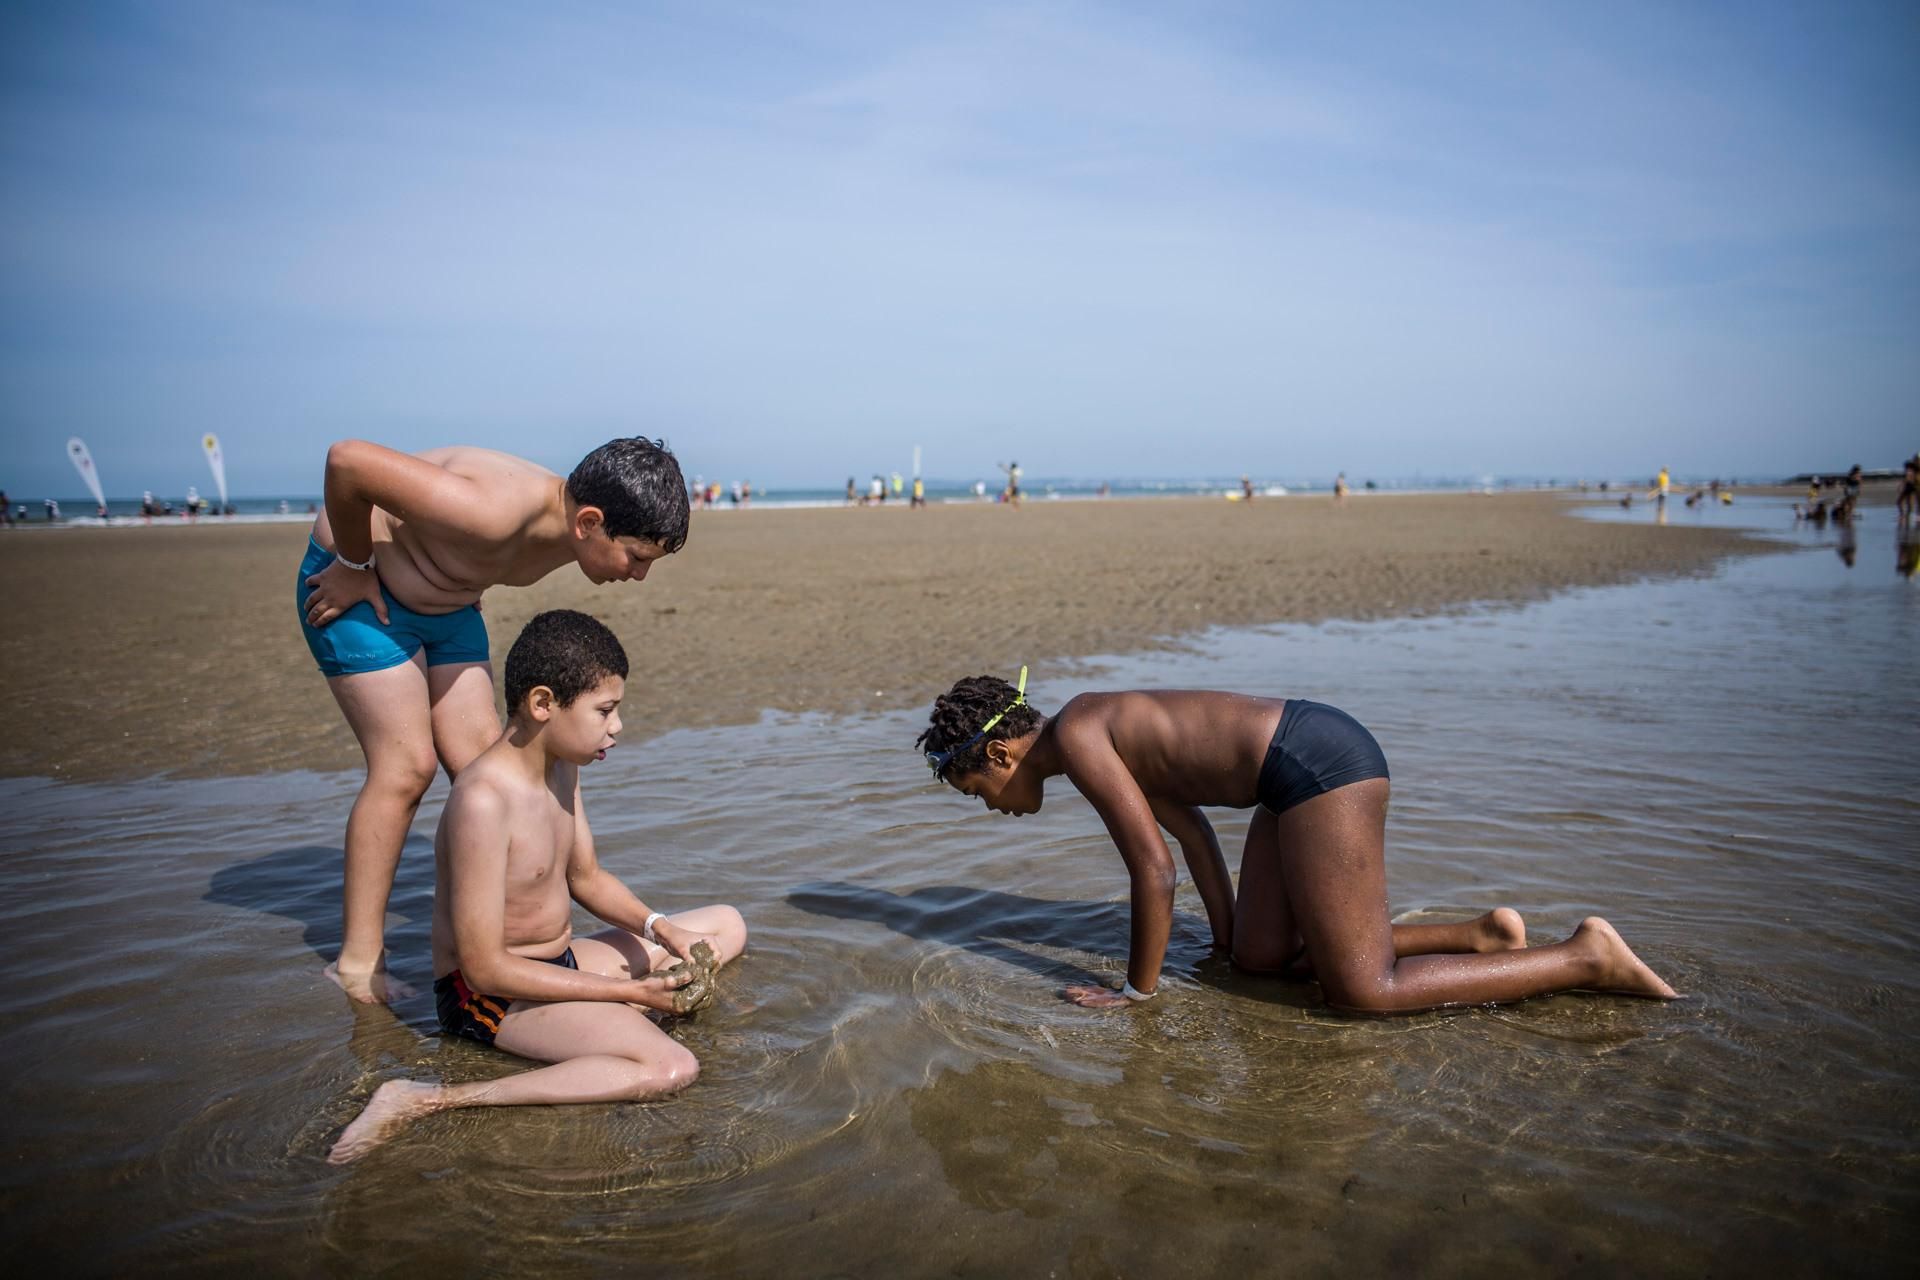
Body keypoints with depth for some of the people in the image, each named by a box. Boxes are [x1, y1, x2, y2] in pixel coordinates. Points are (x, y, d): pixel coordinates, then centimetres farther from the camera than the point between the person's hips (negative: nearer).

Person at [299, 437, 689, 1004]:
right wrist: (354, 567, -23)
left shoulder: (569, 529, -12)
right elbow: (346, 459, -36)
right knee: (407, 765, -12)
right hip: (356, 590, -8)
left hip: (448, 604, 8)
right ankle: (358, 965, -1)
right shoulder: (497, 511, -39)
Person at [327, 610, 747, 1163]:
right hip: (488, 995, -9)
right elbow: (484, 966, -27)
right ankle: (430, 1100, -25)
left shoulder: (562, 765, 2)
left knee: (727, 925, 16)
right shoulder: (483, 800, -28)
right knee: (670, 1067, -32)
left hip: (562, 963, 10)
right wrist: (630, 991, -23)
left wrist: (658, 927, -5)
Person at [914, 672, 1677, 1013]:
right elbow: (1190, 825, 25)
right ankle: (1481, 939, 17)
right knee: (1259, 958, 15)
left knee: (1361, 992, -2)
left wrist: (1139, 989, -2)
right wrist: (1226, 935, 28)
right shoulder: (1103, 735, 17)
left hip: (1317, 762, -10)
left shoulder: (1074, 737, -12)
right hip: (1315, 758, 10)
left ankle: (1586, 959, 4)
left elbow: (1153, 872, -14)